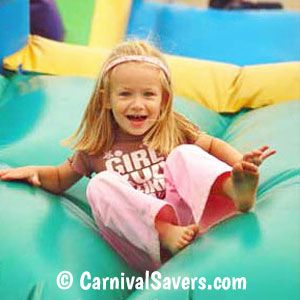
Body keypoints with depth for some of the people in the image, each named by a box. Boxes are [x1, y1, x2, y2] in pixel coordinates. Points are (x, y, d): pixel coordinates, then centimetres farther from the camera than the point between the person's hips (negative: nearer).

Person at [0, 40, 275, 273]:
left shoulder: (174, 131, 10)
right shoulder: (97, 147, 11)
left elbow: (212, 145, 16)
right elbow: (61, 179, 23)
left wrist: (240, 162, -6)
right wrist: (36, 171, 1)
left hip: (183, 219, 0)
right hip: (144, 248, 0)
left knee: (184, 154, -16)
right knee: (101, 185, -21)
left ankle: (236, 191, -48)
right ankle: (166, 233, -43)